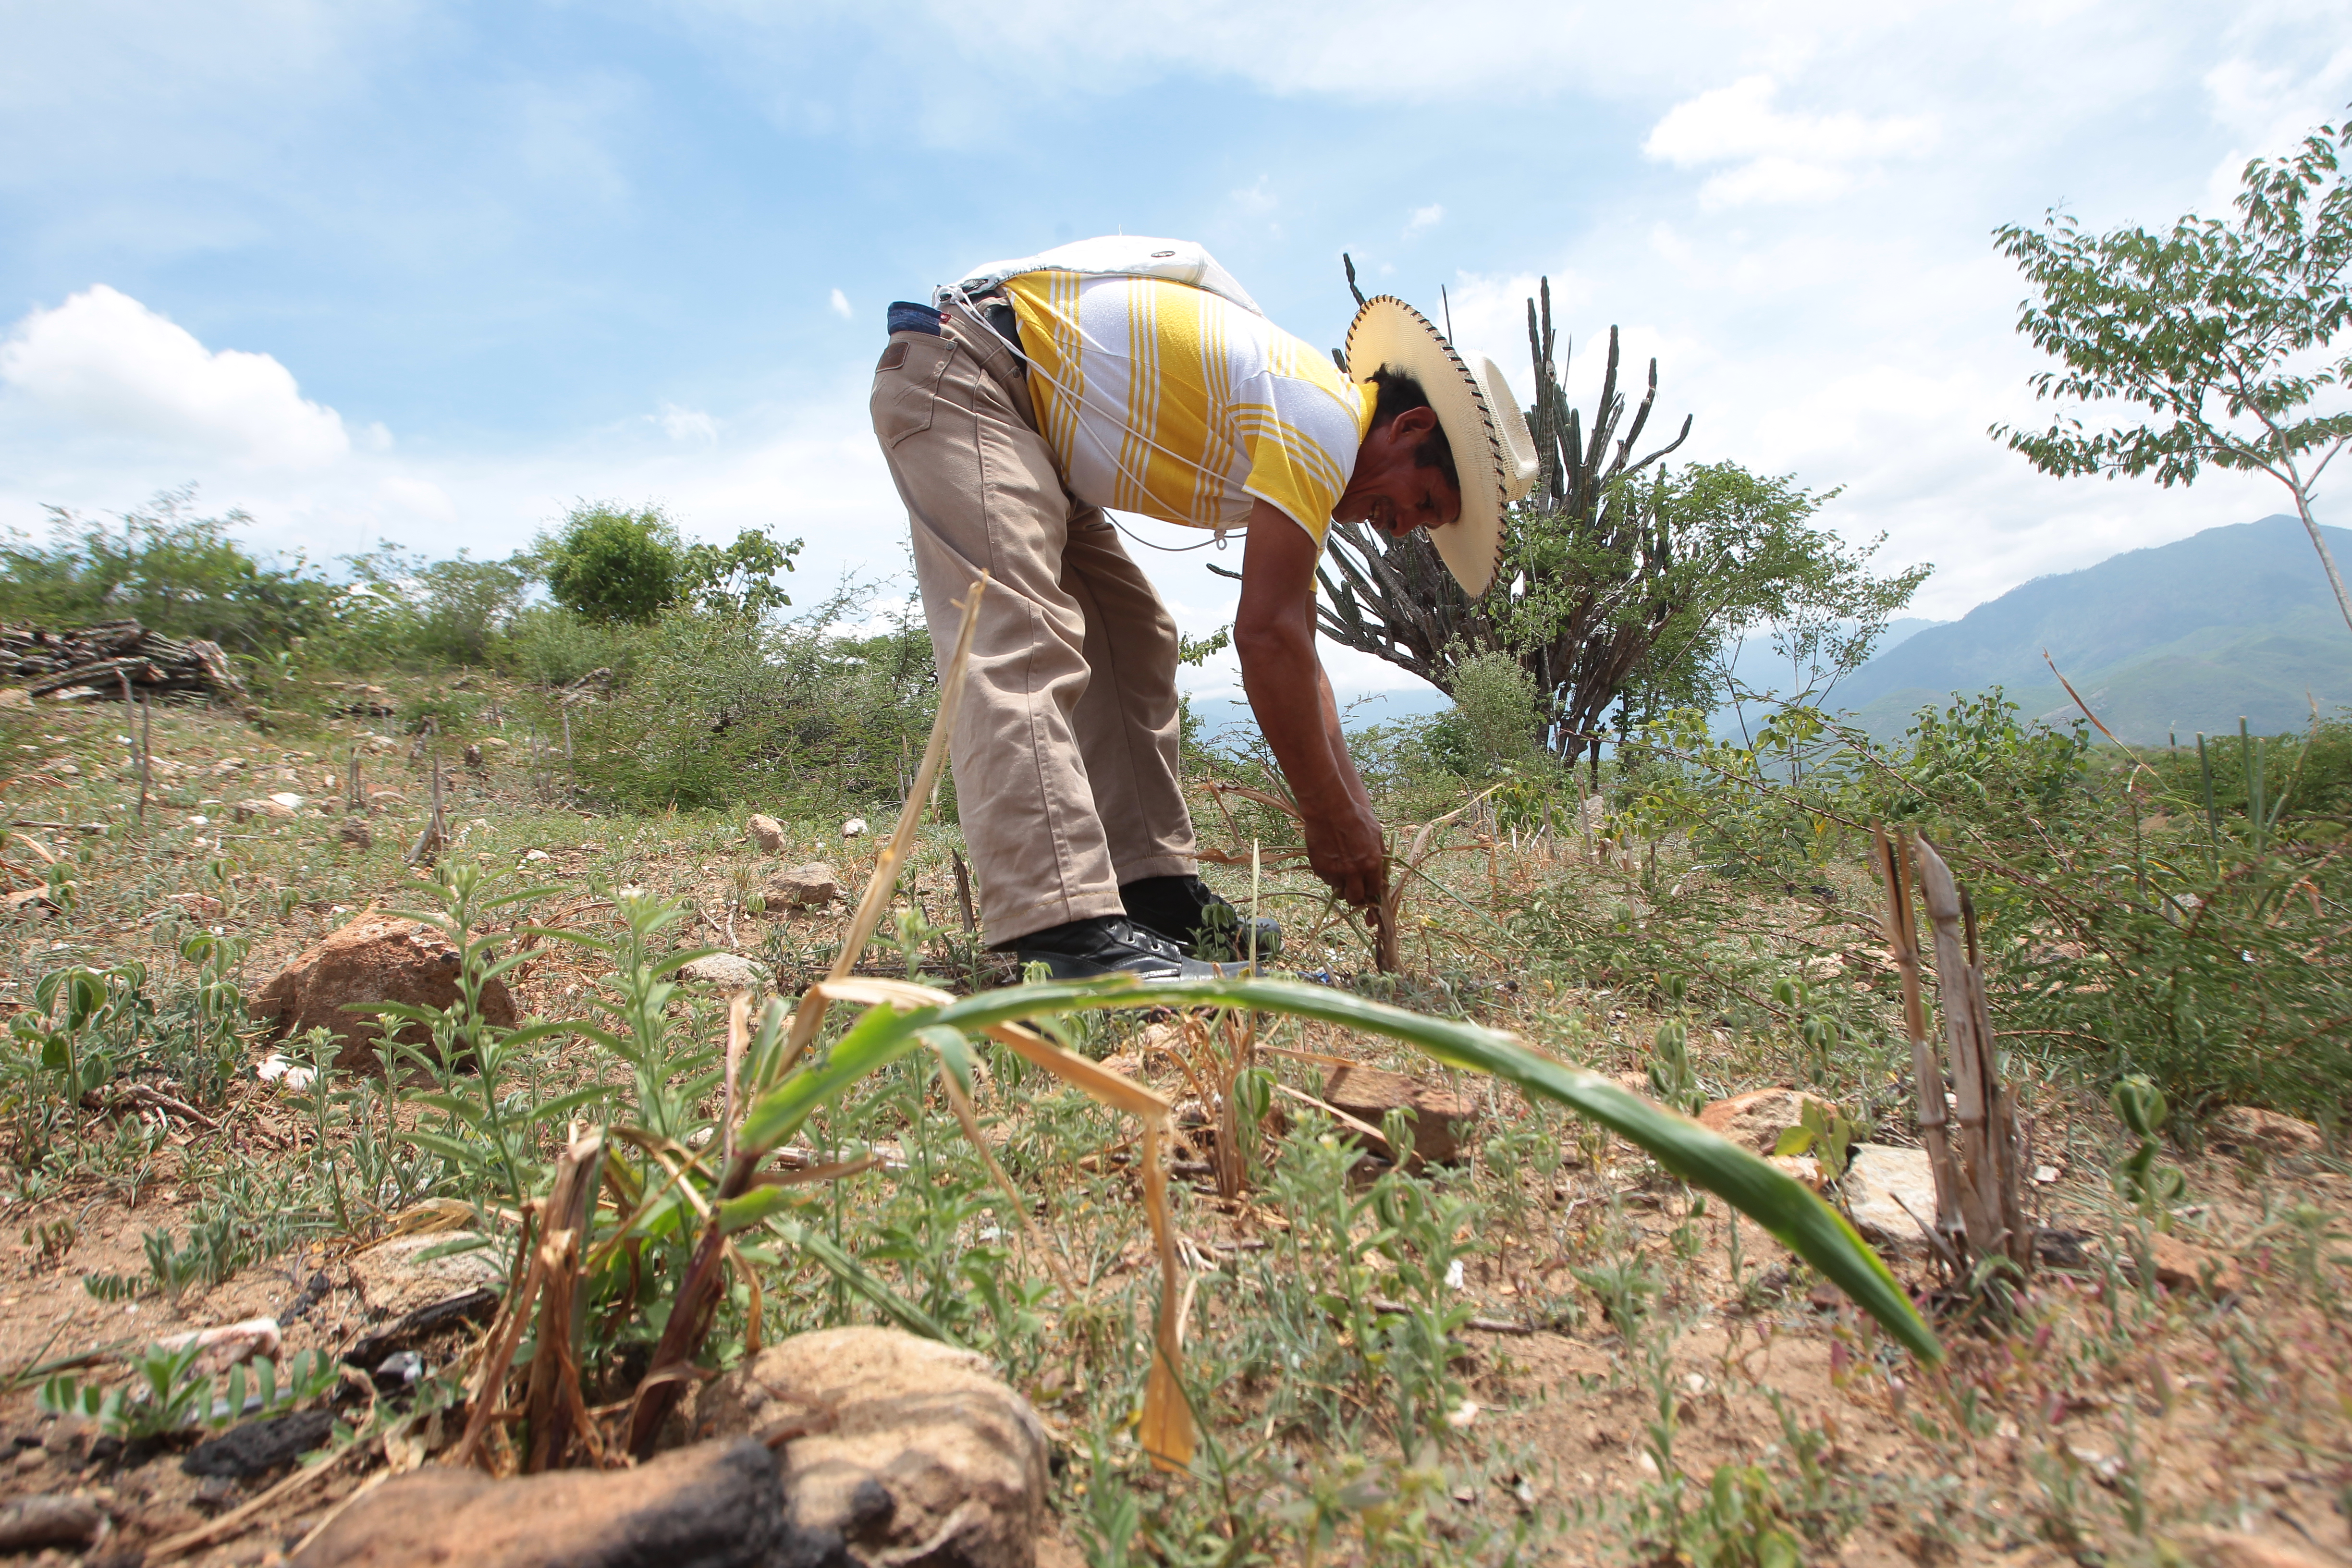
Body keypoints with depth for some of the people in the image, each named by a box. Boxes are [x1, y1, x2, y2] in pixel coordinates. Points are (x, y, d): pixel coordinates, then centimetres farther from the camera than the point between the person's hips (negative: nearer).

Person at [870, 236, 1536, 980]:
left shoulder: (1293, 455, 12)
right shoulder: (1323, 417, -18)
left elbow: (1295, 653, 12)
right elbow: (1265, 635, -24)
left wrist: (1354, 815, 8)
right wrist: (1331, 815, -16)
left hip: (1030, 420, 10)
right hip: (954, 368, -10)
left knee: (1133, 639, 6)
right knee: (1021, 642, -26)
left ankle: (1156, 896, 5)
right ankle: (1068, 928, -34)